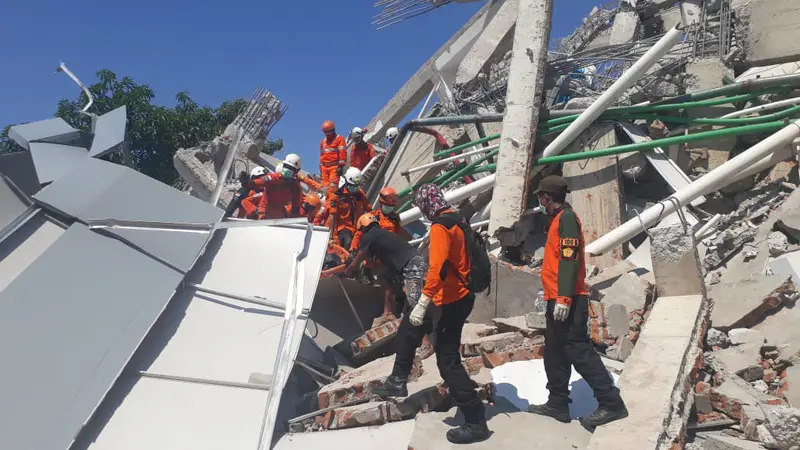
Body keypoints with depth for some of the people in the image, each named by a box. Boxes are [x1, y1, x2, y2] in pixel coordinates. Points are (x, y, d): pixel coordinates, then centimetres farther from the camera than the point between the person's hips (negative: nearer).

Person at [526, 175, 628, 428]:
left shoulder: (566, 218, -12)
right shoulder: (559, 219, 18)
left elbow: (569, 259, -21)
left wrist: (563, 298, -26)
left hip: (568, 301, -10)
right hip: (558, 300, 10)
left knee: (577, 350, -9)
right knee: (555, 353, 14)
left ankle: (611, 404, -3)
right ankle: (558, 404, 22)